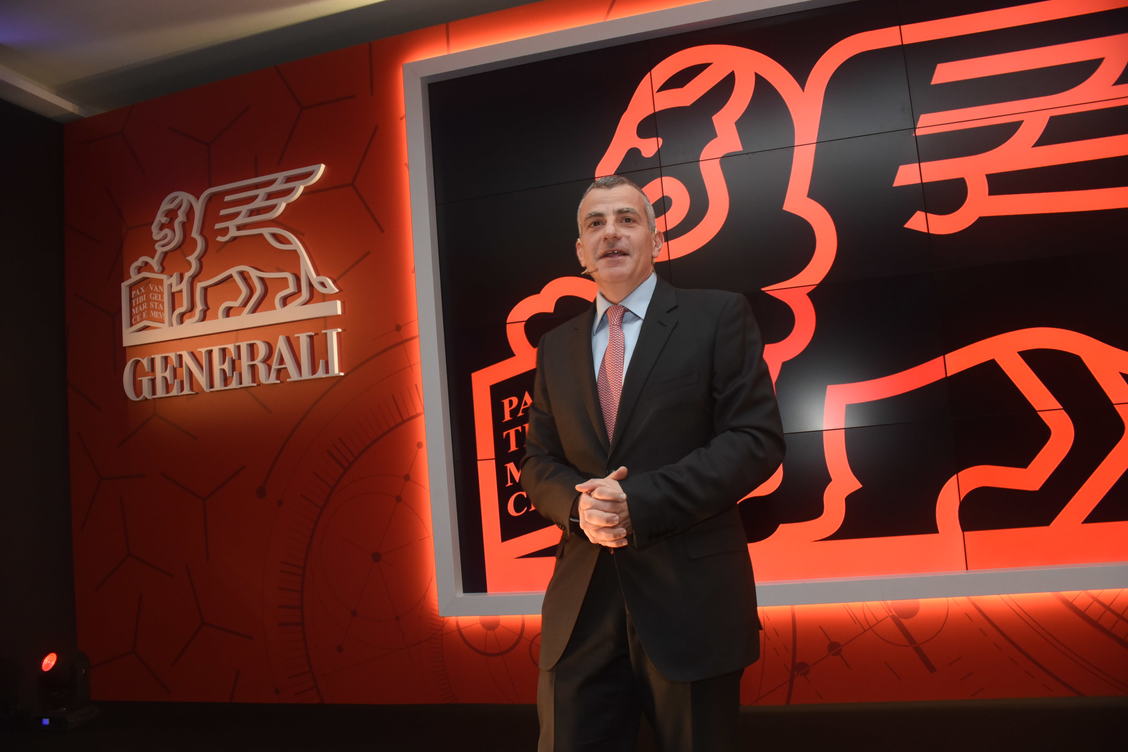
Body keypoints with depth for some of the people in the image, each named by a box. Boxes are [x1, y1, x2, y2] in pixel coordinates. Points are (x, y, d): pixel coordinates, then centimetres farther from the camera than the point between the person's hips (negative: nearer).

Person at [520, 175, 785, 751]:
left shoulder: (717, 316, -1)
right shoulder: (556, 347, 13)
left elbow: (757, 439, -9)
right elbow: (538, 460, 12)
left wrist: (640, 501, -18)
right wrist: (579, 503, -11)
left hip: (691, 594, -3)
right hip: (582, 602, 4)